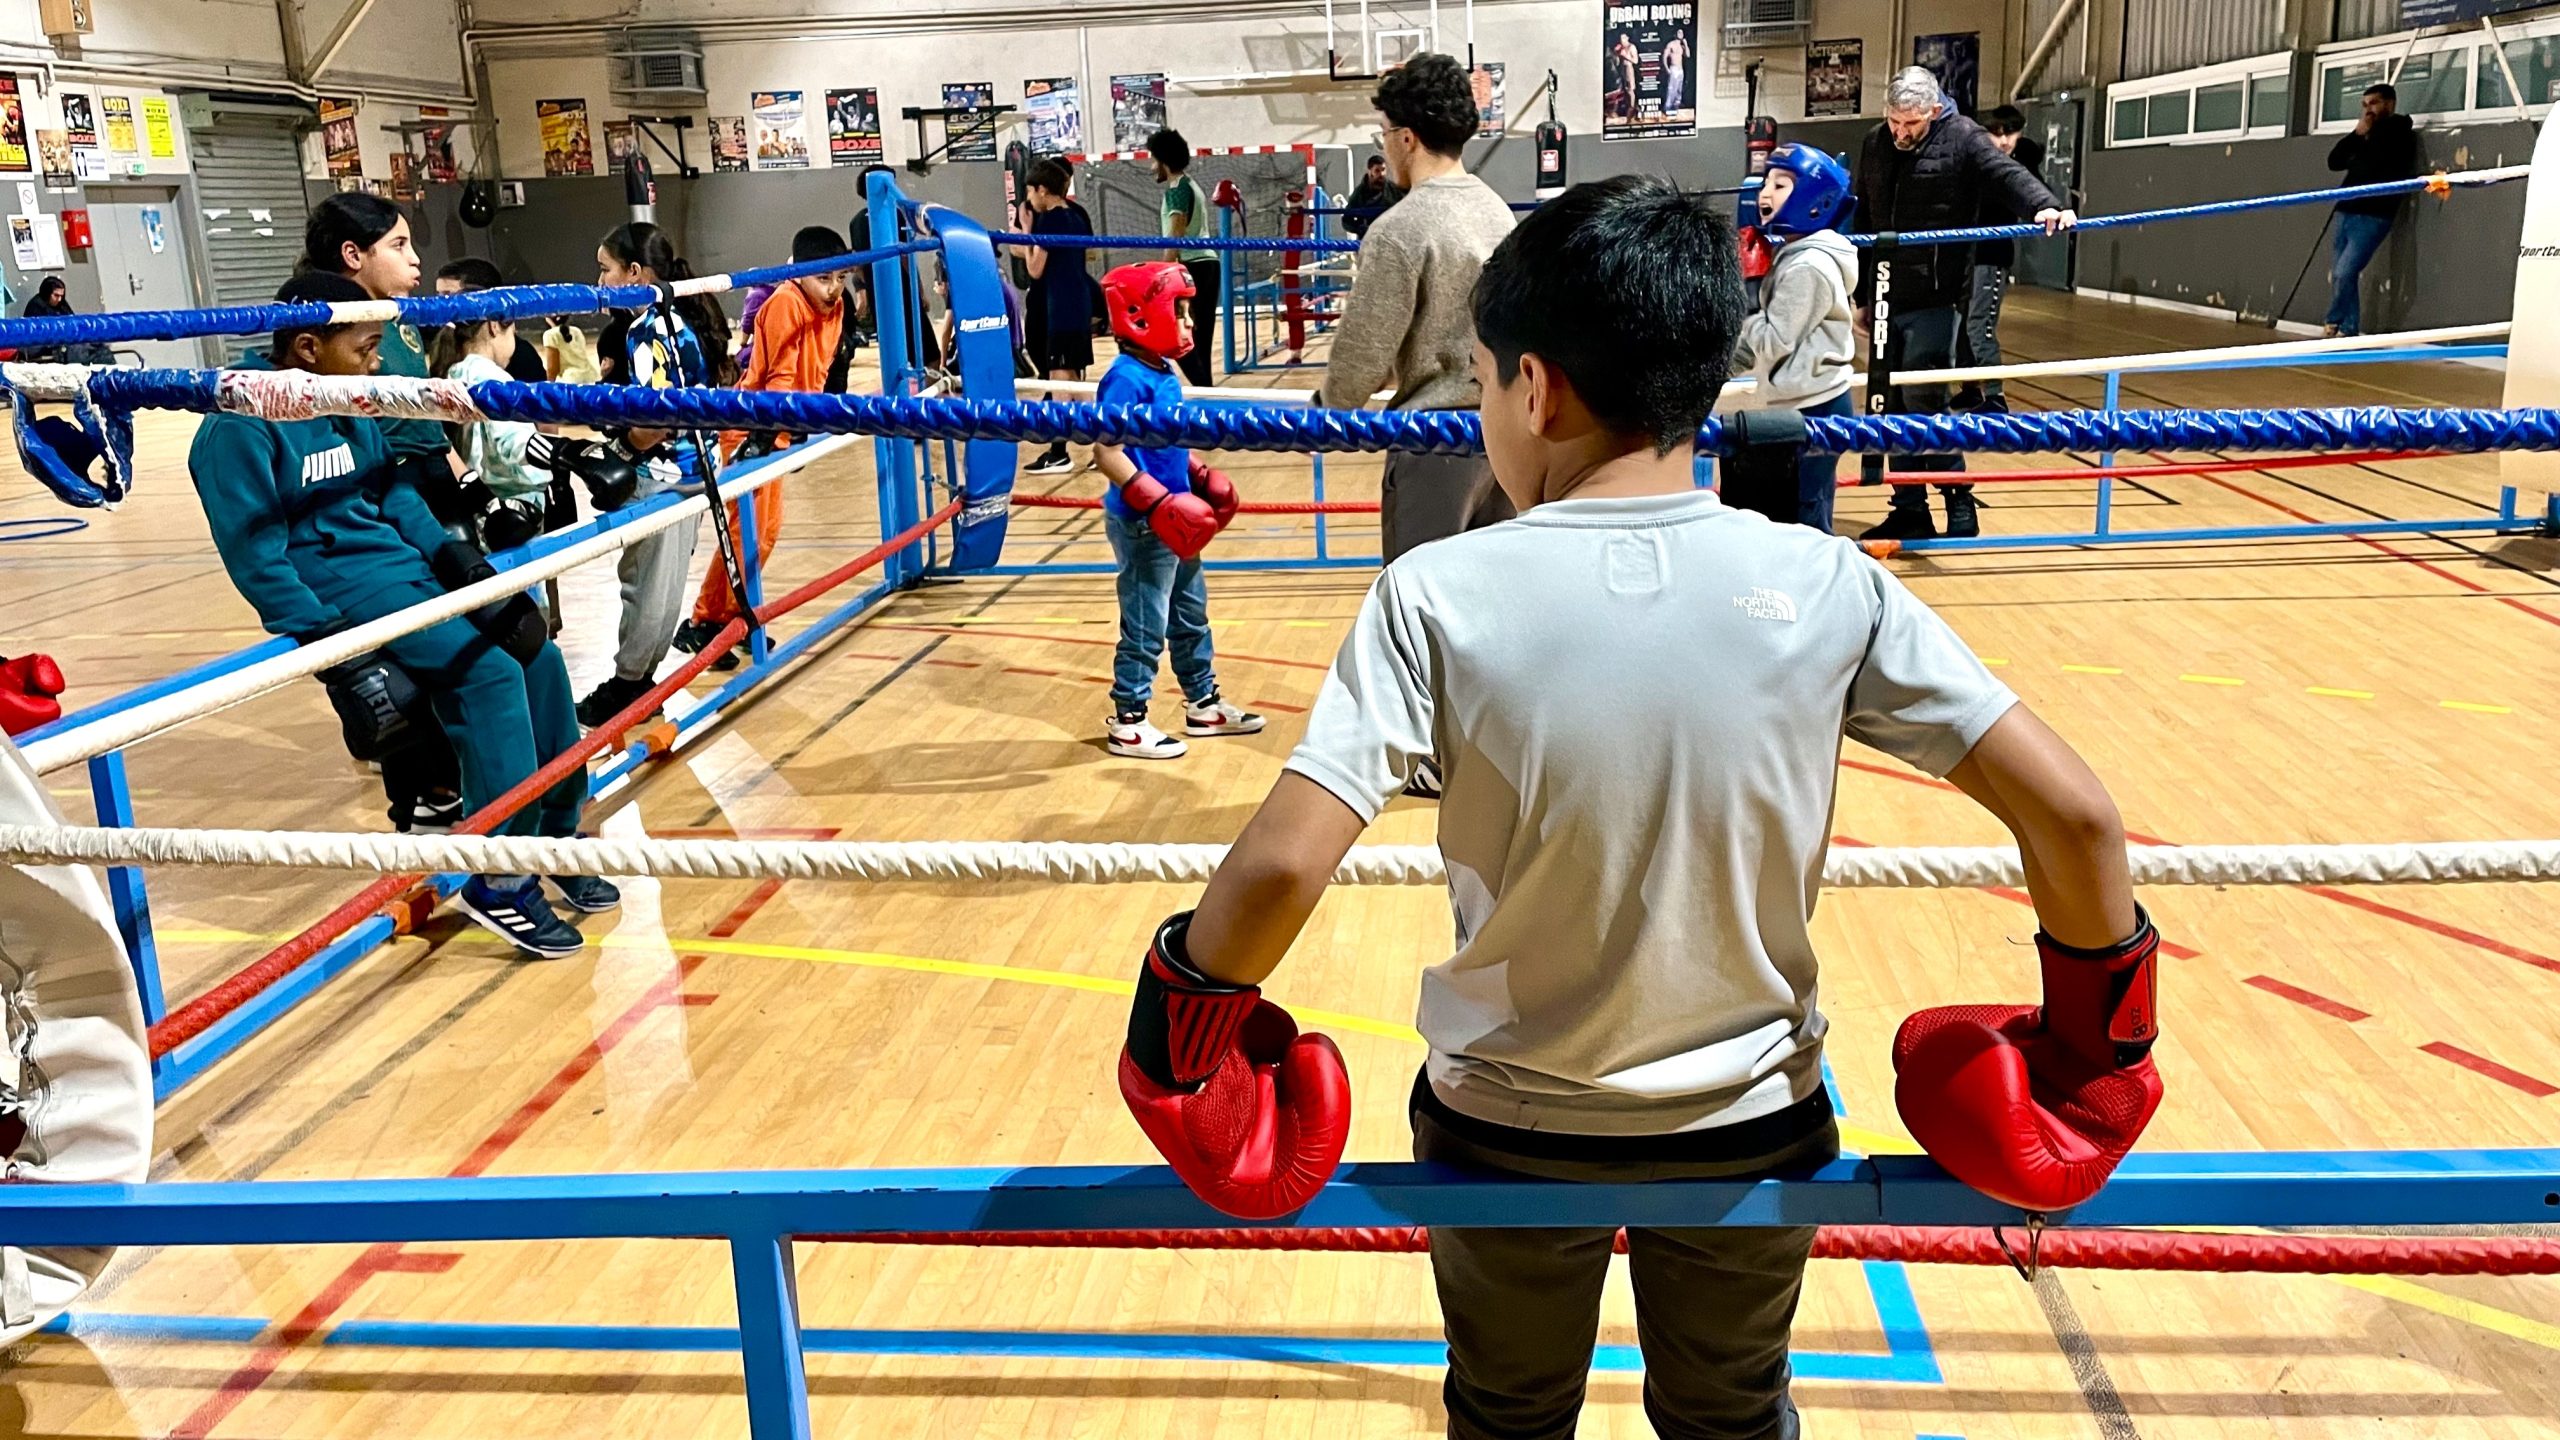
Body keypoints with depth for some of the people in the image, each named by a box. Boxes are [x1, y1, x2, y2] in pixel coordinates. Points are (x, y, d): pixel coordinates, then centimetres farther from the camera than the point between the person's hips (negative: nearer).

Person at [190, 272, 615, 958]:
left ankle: (555, 832, 9)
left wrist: (445, 549, 0)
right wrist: (331, 644, -22)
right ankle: (501, 882, -16)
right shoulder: (242, 425, -14)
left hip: (404, 562, 8)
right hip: (335, 584, -8)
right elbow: (256, 556, -17)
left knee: (536, 652, -5)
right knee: (488, 671, -24)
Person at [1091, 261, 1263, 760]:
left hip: (1172, 520, 10)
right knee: (1145, 626, 1)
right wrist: (1157, 501, -29)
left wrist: (1200, 476, 14)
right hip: (1141, 524, -10)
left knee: (1191, 615, 20)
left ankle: (1203, 705, 34)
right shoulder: (1127, 379, -21)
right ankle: (1128, 723, 13)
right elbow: (1108, 453, -26)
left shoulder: (1165, 373, 8)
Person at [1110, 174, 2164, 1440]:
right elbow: (2071, 813, -14)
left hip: (1508, 1128, -1)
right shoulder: (1825, 584, -15)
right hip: (1754, 1126, 2)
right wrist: (2091, 1029, 2)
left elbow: (1280, 868, -26)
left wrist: (1182, 1041, -8)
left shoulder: (1441, 596, -21)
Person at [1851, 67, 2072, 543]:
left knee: (1922, 398, -11)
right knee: (1893, 407, 7)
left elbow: (2007, 174, -21)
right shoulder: (1875, 145, 10)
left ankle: (1960, 502, 5)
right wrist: (1861, 296, 19)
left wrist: (2045, 206, -42)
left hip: (1935, 300, -5)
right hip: (1886, 301, 6)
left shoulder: (1962, 139, -5)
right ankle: (1909, 511, 16)